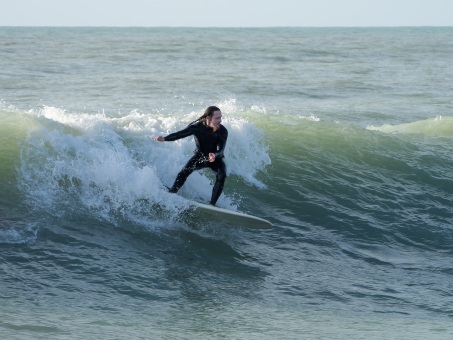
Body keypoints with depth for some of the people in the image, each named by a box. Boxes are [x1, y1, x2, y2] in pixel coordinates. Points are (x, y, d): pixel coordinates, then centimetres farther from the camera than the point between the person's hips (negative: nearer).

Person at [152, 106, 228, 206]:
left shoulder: (222, 131, -26)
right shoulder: (197, 127, -24)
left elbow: (221, 150, -33)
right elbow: (180, 134, -29)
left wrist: (215, 155, -58)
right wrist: (164, 139, -45)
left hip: (215, 159, -1)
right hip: (200, 156, 1)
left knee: (221, 175, -27)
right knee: (184, 172, -16)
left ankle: (212, 204, -23)